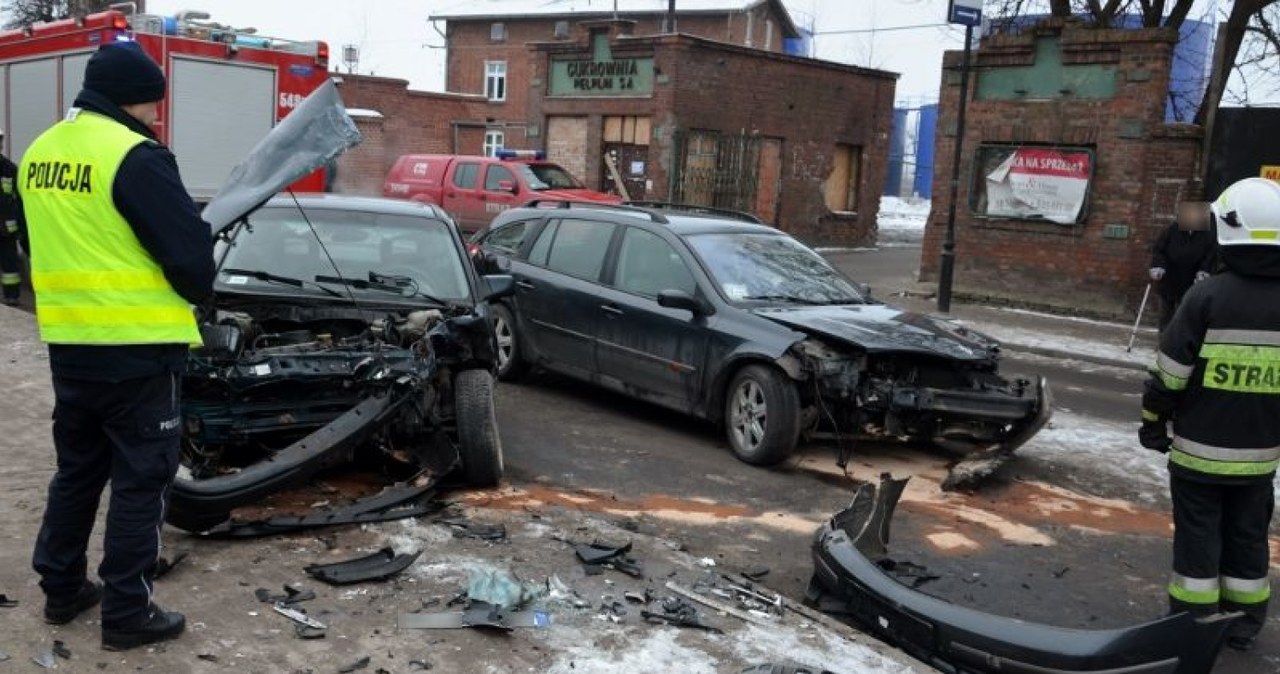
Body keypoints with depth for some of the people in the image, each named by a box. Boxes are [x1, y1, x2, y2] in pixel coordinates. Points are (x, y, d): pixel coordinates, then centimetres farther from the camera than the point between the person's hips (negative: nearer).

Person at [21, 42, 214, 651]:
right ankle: (127, 613, 9)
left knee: (78, 465, 21)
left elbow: (57, 243, 18)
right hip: (136, 346, -8)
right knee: (141, 476, 2)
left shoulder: (39, 153, 11)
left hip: (68, 342, 8)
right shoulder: (135, 156, -16)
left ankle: (61, 588, 31)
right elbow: (189, 249, -15)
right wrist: (198, 294, 4)